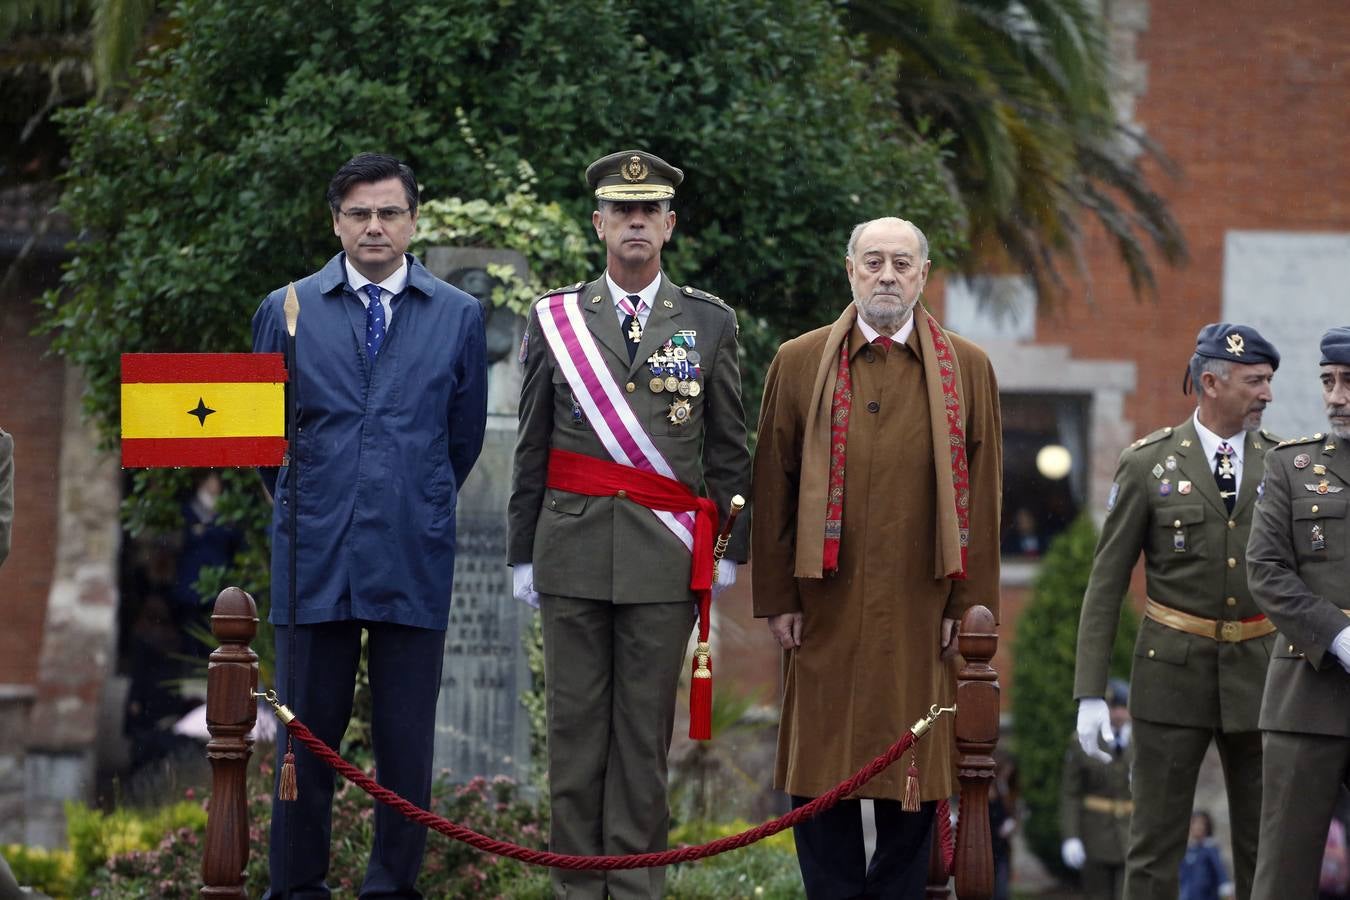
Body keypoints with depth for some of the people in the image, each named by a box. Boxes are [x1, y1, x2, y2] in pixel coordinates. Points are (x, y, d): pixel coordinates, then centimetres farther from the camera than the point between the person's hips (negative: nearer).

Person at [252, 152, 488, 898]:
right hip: (314, 557, 0)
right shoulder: (286, 312, 5)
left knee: (407, 741, 3)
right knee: (307, 734, 4)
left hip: (414, 559, 0)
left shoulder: (458, 317, 5)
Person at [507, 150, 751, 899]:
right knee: (575, 724, 3)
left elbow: (728, 449, 8)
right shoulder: (554, 320, 7)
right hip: (574, 548, 1)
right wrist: (522, 552, 6)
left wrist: (730, 549, 4)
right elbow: (532, 450, 9)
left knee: (645, 728, 1)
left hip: (665, 555, -1)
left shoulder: (709, 323, 6)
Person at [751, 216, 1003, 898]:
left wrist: (972, 605, -1)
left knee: (916, 770, 2)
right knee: (821, 769, 2)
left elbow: (982, 499, 5)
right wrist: (777, 599, -1)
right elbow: (773, 489, 5)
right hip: (826, 608, 0)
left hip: (921, 612, 0)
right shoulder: (799, 363, 6)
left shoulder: (967, 369, 7)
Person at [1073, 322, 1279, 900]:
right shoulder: (1147, 464, -2)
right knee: (1157, 840, 0)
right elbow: (1107, 582, -1)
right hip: (1173, 672, -2)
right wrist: (1089, 694, -7)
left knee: (1265, 848, 4)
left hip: (1259, 676, 2)